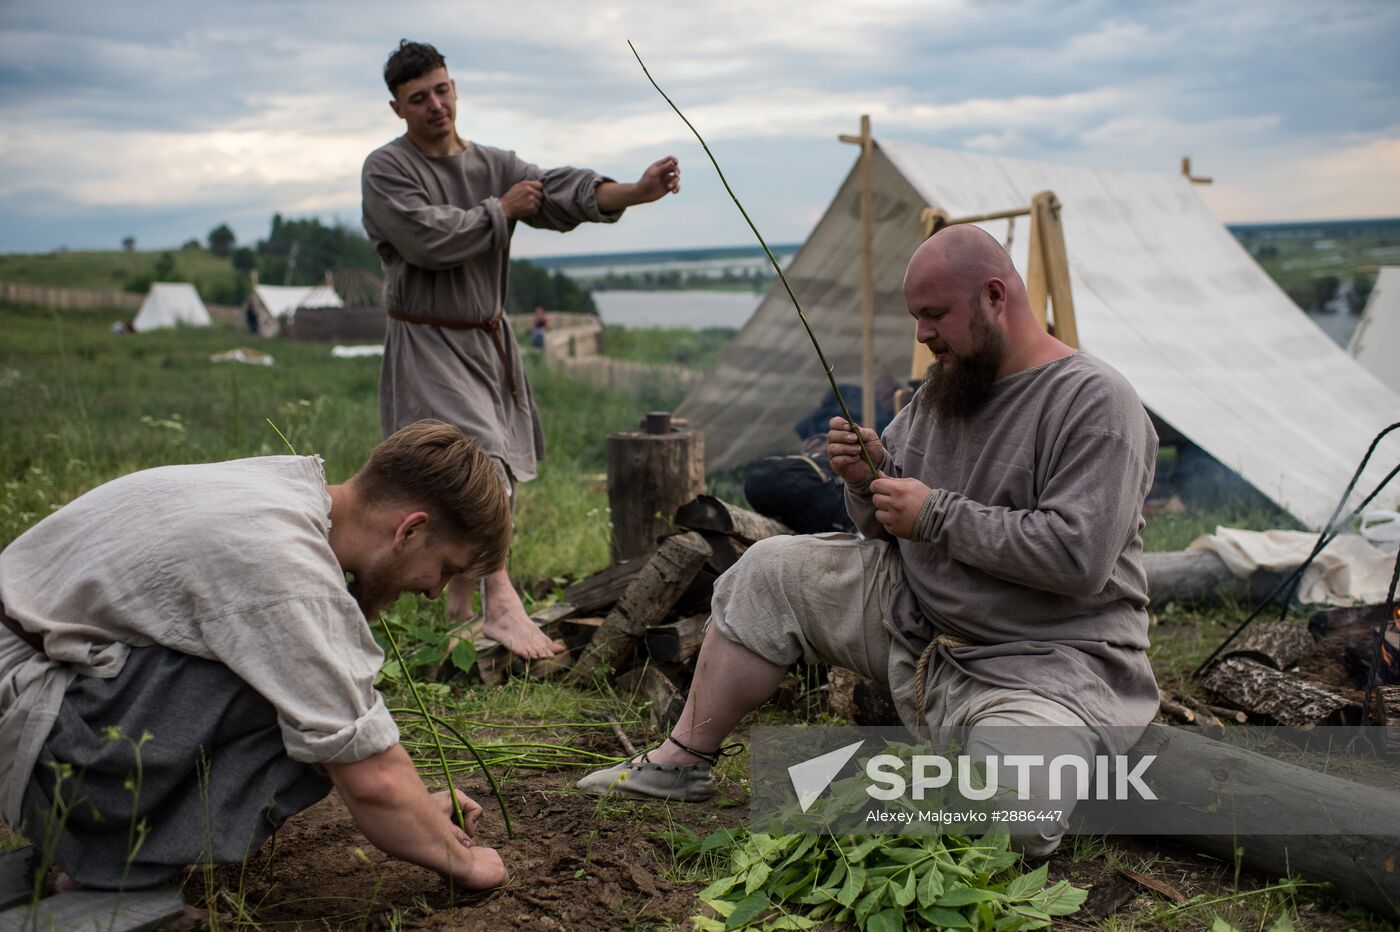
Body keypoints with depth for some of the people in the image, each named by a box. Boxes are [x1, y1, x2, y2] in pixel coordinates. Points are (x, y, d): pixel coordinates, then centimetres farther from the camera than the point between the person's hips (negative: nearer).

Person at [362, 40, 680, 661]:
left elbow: (564, 193, -9)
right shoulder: (385, 171, -8)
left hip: (488, 340, 6)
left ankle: (460, 595, 29)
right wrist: (500, 208, -12)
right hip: (427, 343, -6)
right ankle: (500, 605, -27)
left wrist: (637, 191, -26)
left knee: (492, 465, 12)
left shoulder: (494, 165, 7)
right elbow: (429, 238, -24)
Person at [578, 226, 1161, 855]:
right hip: (914, 617, 7)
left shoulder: (1096, 402, -15)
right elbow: (890, 529, 14)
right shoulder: (944, 387, 8)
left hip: (1049, 667, -7)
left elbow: (1076, 556, -27)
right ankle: (682, 762, 10)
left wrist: (936, 514, -21)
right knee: (771, 571, 2)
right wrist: (869, 477, -9)